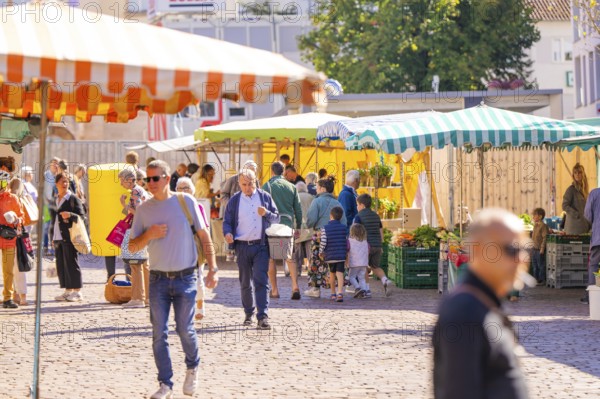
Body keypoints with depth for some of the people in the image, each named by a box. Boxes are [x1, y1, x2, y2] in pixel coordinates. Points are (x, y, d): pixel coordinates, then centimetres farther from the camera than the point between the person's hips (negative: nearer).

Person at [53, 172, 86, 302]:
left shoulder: (73, 198, -4)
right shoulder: (55, 200, 16)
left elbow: (82, 217, -9)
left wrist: (70, 215, -26)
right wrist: (53, 236, 17)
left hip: (69, 237, -7)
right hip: (58, 237, 7)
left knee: (71, 264, -7)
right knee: (61, 265, 7)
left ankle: (77, 292, -3)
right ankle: (68, 291, 13)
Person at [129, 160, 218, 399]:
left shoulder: (186, 202, -1)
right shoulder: (144, 210, 5)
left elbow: (204, 236, 2)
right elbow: (132, 247, 7)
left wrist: (212, 268, -5)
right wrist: (149, 234, -13)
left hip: (185, 278, -2)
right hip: (158, 279, 2)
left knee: (185, 329, -1)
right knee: (159, 334, 0)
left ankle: (192, 368, 27)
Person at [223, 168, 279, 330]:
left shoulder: (265, 197, 6)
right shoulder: (234, 201, 7)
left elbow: (276, 218, 9)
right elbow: (227, 221, 9)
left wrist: (266, 214, -12)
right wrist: (228, 233, -12)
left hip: (261, 245, -2)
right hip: (242, 247, 2)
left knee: (261, 280, -12)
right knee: (245, 282, 10)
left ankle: (263, 317, -15)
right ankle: (249, 313, 24)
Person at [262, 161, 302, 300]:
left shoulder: (267, 186, -3)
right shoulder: (291, 187, 9)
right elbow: (298, 209, 11)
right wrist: (298, 227, 18)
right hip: (288, 224, 3)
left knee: (271, 258, 6)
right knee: (289, 257, 7)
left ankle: (274, 290, 6)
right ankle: (295, 286, -10)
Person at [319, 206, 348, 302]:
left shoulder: (325, 228, -5)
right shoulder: (344, 228, 2)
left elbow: (323, 243, -9)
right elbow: (347, 241, 10)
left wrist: (321, 252, 8)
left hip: (330, 255, 0)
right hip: (341, 255, 0)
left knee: (332, 273, 18)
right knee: (340, 274, -7)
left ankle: (333, 294, 27)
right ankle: (340, 293, -24)